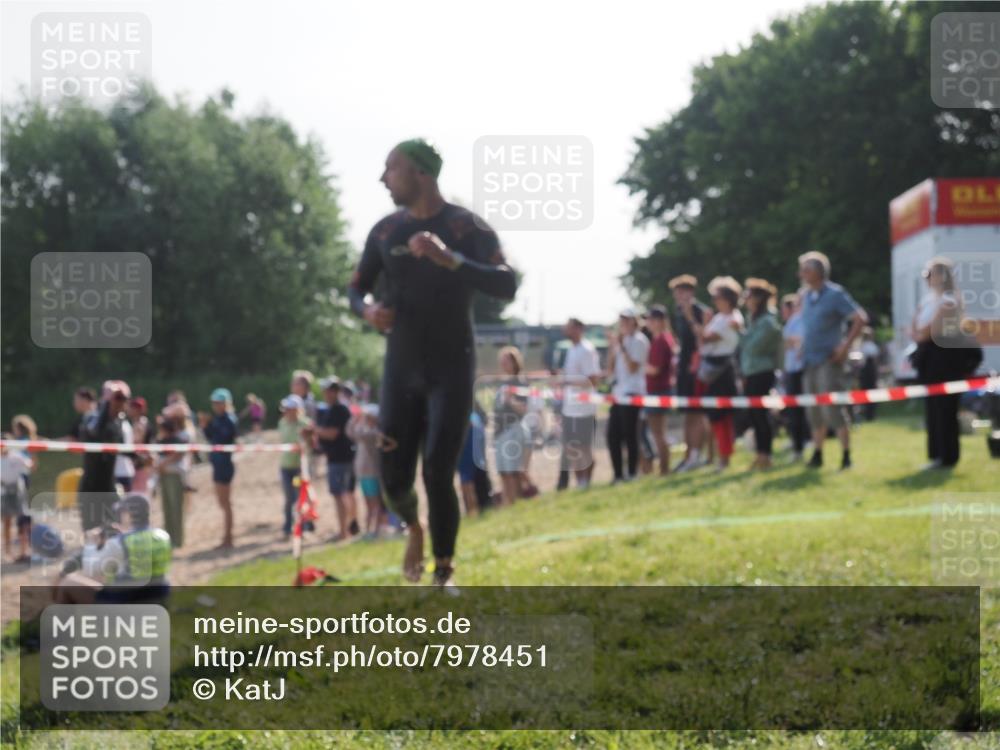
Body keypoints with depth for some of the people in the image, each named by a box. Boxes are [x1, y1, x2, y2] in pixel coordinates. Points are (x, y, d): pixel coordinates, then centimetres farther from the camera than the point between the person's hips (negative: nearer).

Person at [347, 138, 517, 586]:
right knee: (394, 477, 0)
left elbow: (506, 287, -20)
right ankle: (413, 526, 34)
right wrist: (367, 310, -10)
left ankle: (444, 573, 3)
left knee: (438, 476, -12)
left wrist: (449, 259, -33)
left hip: (451, 370, -4)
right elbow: (357, 288, 15)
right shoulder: (386, 231, 5)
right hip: (401, 369, 4)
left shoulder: (467, 227, -9)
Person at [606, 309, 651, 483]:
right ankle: (618, 475, 10)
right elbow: (611, 370, 16)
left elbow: (633, 367, -16)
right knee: (613, 435, 4)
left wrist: (621, 348, -14)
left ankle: (632, 473, -1)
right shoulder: (619, 340, 17)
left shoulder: (638, 341, -6)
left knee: (629, 435, -6)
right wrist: (611, 349, 5)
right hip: (618, 393, 8)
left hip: (632, 393, -8)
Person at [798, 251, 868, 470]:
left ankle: (846, 456, -6)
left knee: (833, 410, -11)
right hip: (809, 361, 7)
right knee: (814, 411, 10)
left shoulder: (835, 294, -8)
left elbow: (860, 318, -13)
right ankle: (817, 454, 17)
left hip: (828, 360, -7)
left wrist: (845, 346, -15)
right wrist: (803, 347, 13)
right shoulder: (807, 296, 13)